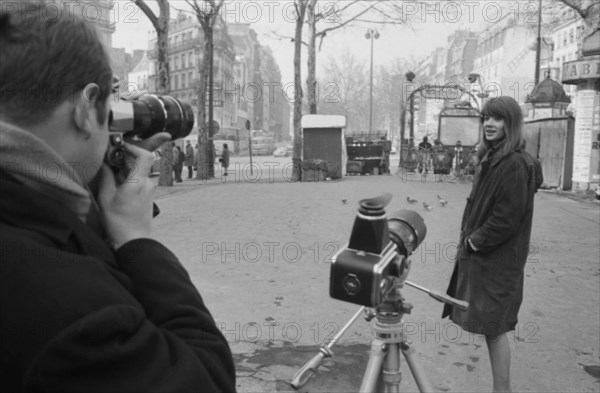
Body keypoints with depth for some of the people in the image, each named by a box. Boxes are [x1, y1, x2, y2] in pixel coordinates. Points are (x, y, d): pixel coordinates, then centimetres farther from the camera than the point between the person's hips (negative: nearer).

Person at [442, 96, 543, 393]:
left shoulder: (516, 164, -17)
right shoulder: (490, 159, 11)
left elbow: (508, 217, -20)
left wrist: (476, 241, -12)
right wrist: (467, 237, 8)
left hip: (499, 260, -9)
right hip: (477, 254, 9)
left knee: (494, 327, -1)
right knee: (489, 325, 15)